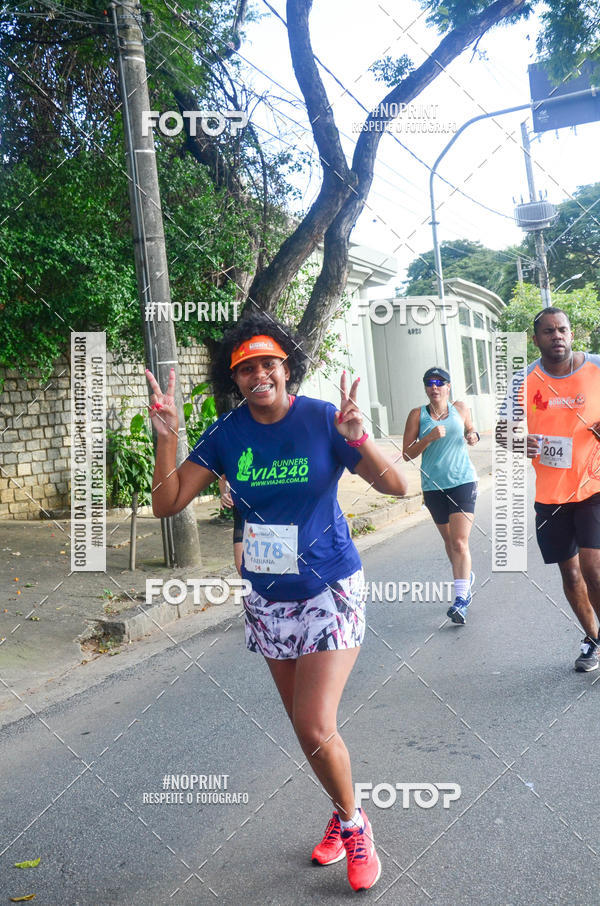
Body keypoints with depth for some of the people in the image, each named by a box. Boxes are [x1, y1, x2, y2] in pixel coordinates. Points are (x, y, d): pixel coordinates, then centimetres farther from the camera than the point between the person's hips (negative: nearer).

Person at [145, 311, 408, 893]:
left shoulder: (322, 420, -13)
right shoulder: (226, 435, -4)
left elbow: (397, 486, -16)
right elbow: (167, 502, -7)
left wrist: (356, 437, -33)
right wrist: (166, 436, -20)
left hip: (330, 591, -4)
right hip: (269, 599, 4)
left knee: (316, 727, -12)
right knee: (305, 726, 15)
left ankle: (353, 823, 18)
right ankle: (344, 815, 40)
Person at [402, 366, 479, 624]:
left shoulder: (460, 408, 5)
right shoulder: (418, 414, 0)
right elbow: (407, 453, -4)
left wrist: (473, 436, 0)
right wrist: (430, 438, -18)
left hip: (463, 481, -1)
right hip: (433, 486, 1)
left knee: (460, 542, -12)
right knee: (449, 540, 16)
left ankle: (461, 599, -13)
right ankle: (466, 577, 42)